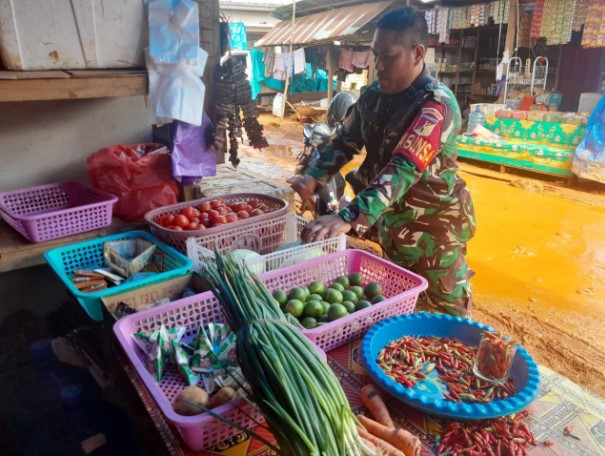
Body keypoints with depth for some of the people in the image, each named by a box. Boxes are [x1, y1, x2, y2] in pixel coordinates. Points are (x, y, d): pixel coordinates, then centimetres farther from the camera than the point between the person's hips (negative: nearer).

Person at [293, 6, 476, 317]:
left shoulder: (436, 104, -25)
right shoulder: (373, 95, -2)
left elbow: (404, 169, -37)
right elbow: (346, 140, 5)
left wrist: (349, 218, -48)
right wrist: (315, 176, -14)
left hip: (433, 226, -6)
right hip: (392, 221, 7)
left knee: (449, 313, 13)